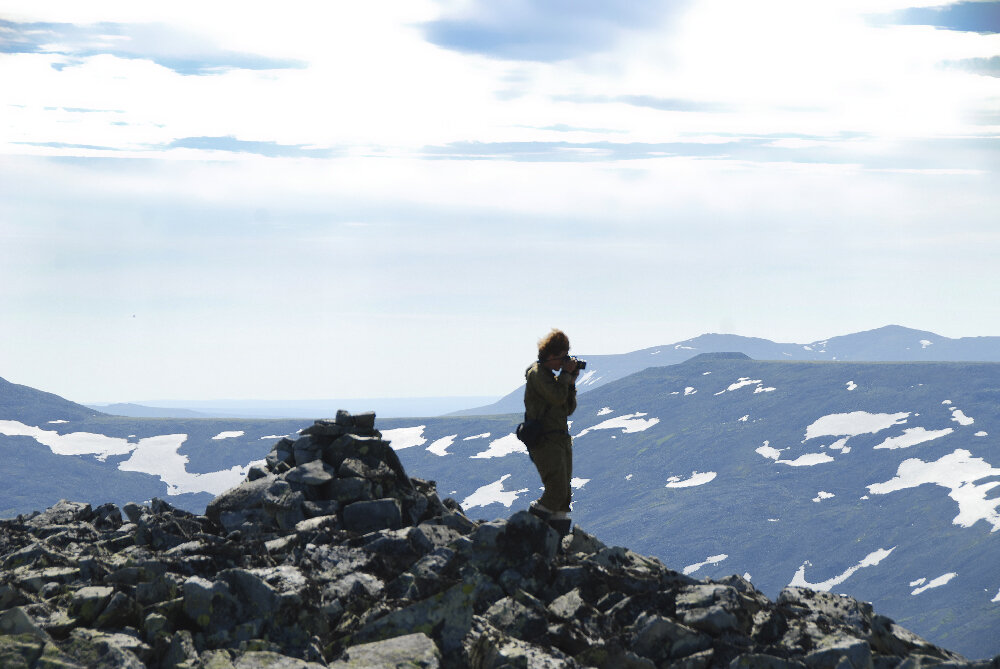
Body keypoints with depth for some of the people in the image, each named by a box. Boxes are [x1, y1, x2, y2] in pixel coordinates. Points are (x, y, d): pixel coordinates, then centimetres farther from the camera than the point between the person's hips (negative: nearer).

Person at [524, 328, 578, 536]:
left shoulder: (552, 376, 21)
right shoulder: (537, 374, -6)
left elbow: (568, 409, 18)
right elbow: (557, 397, -20)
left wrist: (571, 383, 6)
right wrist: (566, 373, -8)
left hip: (561, 440, 9)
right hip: (544, 440, -9)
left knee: (564, 496, 5)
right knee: (557, 492, -19)